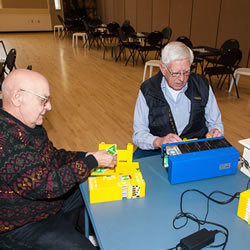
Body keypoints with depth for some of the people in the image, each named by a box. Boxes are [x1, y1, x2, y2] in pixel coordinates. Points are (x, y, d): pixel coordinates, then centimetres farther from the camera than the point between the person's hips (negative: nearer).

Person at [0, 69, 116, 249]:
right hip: (22, 227, -9)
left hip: (52, 199, 9)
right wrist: (91, 162, -26)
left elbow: (54, 155, 8)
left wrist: (87, 156, -7)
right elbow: (42, 185, -34)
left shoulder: (28, 125, -1)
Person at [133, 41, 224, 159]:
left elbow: (215, 123, 12)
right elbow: (139, 134, -8)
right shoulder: (148, 90, -6)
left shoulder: (202, 86, 0)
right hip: (157, 150, -2)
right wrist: (158, 141, -29)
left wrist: (215, 132, -13)